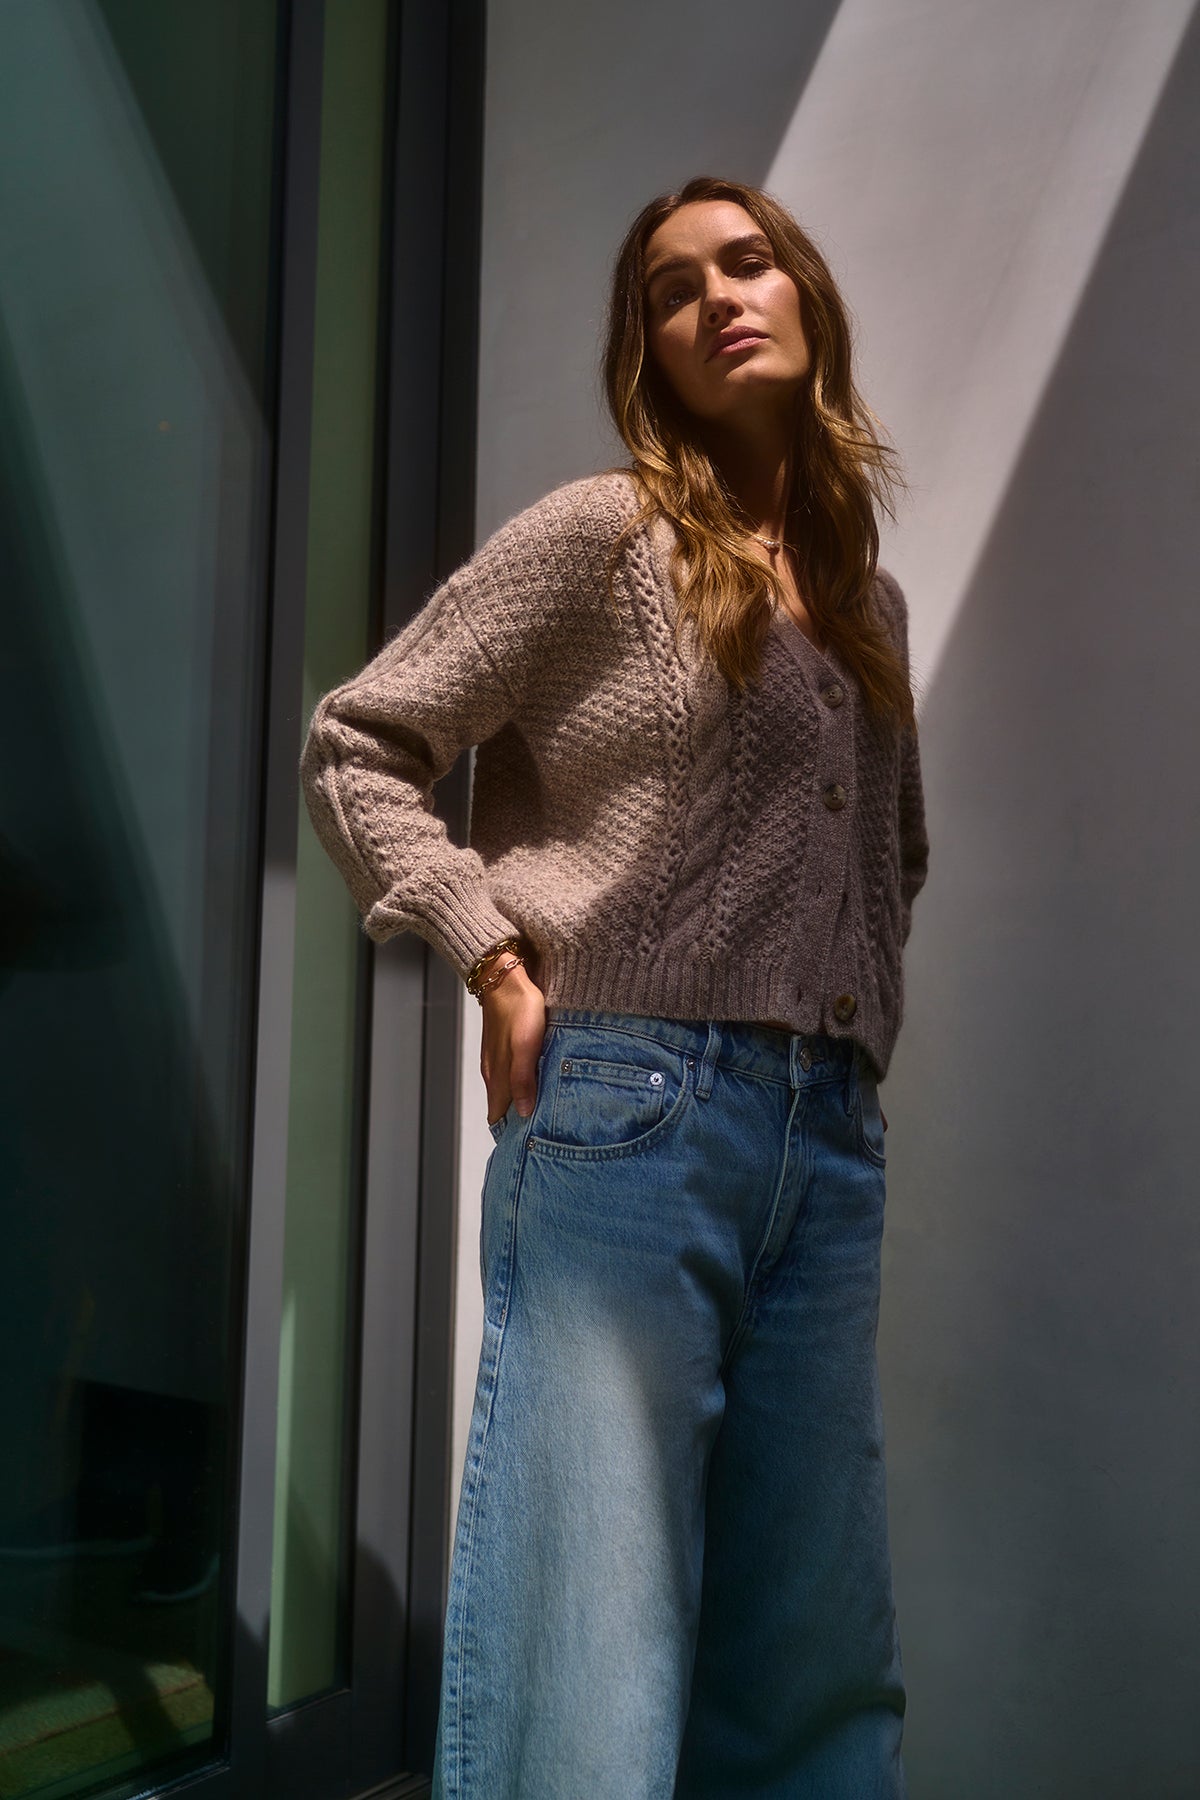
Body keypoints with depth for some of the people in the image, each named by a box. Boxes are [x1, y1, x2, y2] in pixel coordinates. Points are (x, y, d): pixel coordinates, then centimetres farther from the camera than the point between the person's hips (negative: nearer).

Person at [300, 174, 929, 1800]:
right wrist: (500, 964, -10)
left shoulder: (871, 598, 18)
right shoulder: (600, 534, 1)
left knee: (821, 1662, 14)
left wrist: (865, 1025, 16)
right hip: (629, 1108, -6)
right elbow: (356, 746, -2)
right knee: (601, 1662, -1)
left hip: (831, 1138, 6)